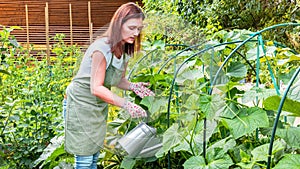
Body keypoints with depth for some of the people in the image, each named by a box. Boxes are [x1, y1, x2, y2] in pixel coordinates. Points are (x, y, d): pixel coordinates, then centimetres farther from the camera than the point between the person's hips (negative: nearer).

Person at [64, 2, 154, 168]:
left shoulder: (125, 50, 0)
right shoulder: (102, 48, -25)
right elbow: (96, 88, -26)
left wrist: (133, 86, -13)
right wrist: (126, 104, -30)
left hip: (99, 105, 8)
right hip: (81, 104, -8)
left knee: (94, 156, 13)